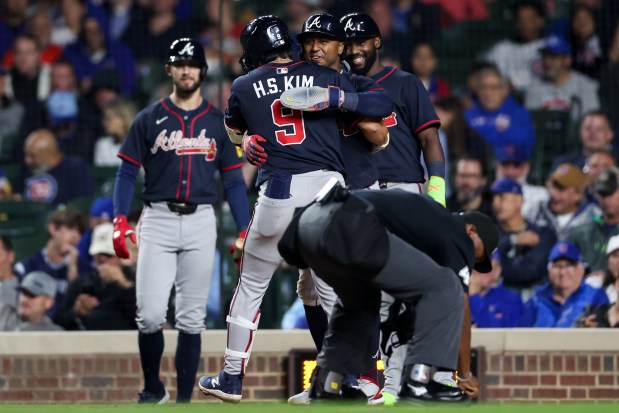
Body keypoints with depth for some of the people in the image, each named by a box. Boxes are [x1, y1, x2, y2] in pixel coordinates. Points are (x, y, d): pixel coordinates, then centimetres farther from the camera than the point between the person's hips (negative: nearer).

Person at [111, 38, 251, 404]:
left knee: (192, 319, 1)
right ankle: (153, 389, 11)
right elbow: (128, 172, 4)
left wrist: (245, 232, 0)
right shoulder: (149, 120, 6)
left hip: (201, 222, 1)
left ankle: (184, 400, 7)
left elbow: (233, 180, 9)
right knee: (151, 315, -10)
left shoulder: (219, 123, 9)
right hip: (158, 222, -1)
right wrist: (120, 220, -10)